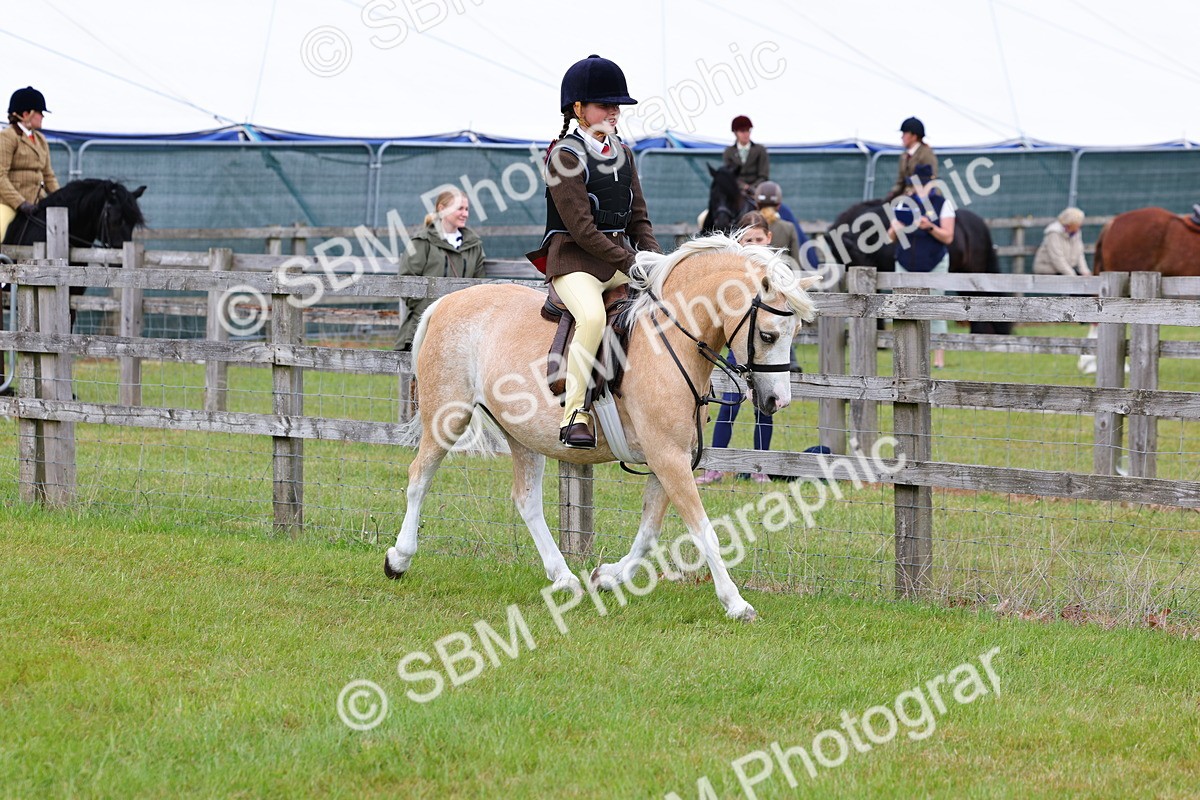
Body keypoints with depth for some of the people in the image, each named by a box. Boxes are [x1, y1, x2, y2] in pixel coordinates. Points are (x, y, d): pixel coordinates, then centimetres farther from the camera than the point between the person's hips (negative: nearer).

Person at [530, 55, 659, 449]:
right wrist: (630, 264, -19)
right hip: (575, 258, -8)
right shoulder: (566, 156, -9)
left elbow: (639, 219, 16)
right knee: (592, 315, -35)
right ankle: (574, 413, -32)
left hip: (621, 258, 8)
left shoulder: (623, 155, 15)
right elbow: (581, 227, -16)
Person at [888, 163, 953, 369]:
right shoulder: (904, 203, 9)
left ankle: (939, 358, -2)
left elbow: (948, 237, -8)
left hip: (934, 264, -4)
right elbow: (891, 236, 9)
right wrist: (898, 227, -13)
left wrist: (930, 227, -24)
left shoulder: (942, 204, -1)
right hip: (906, 264, 4)